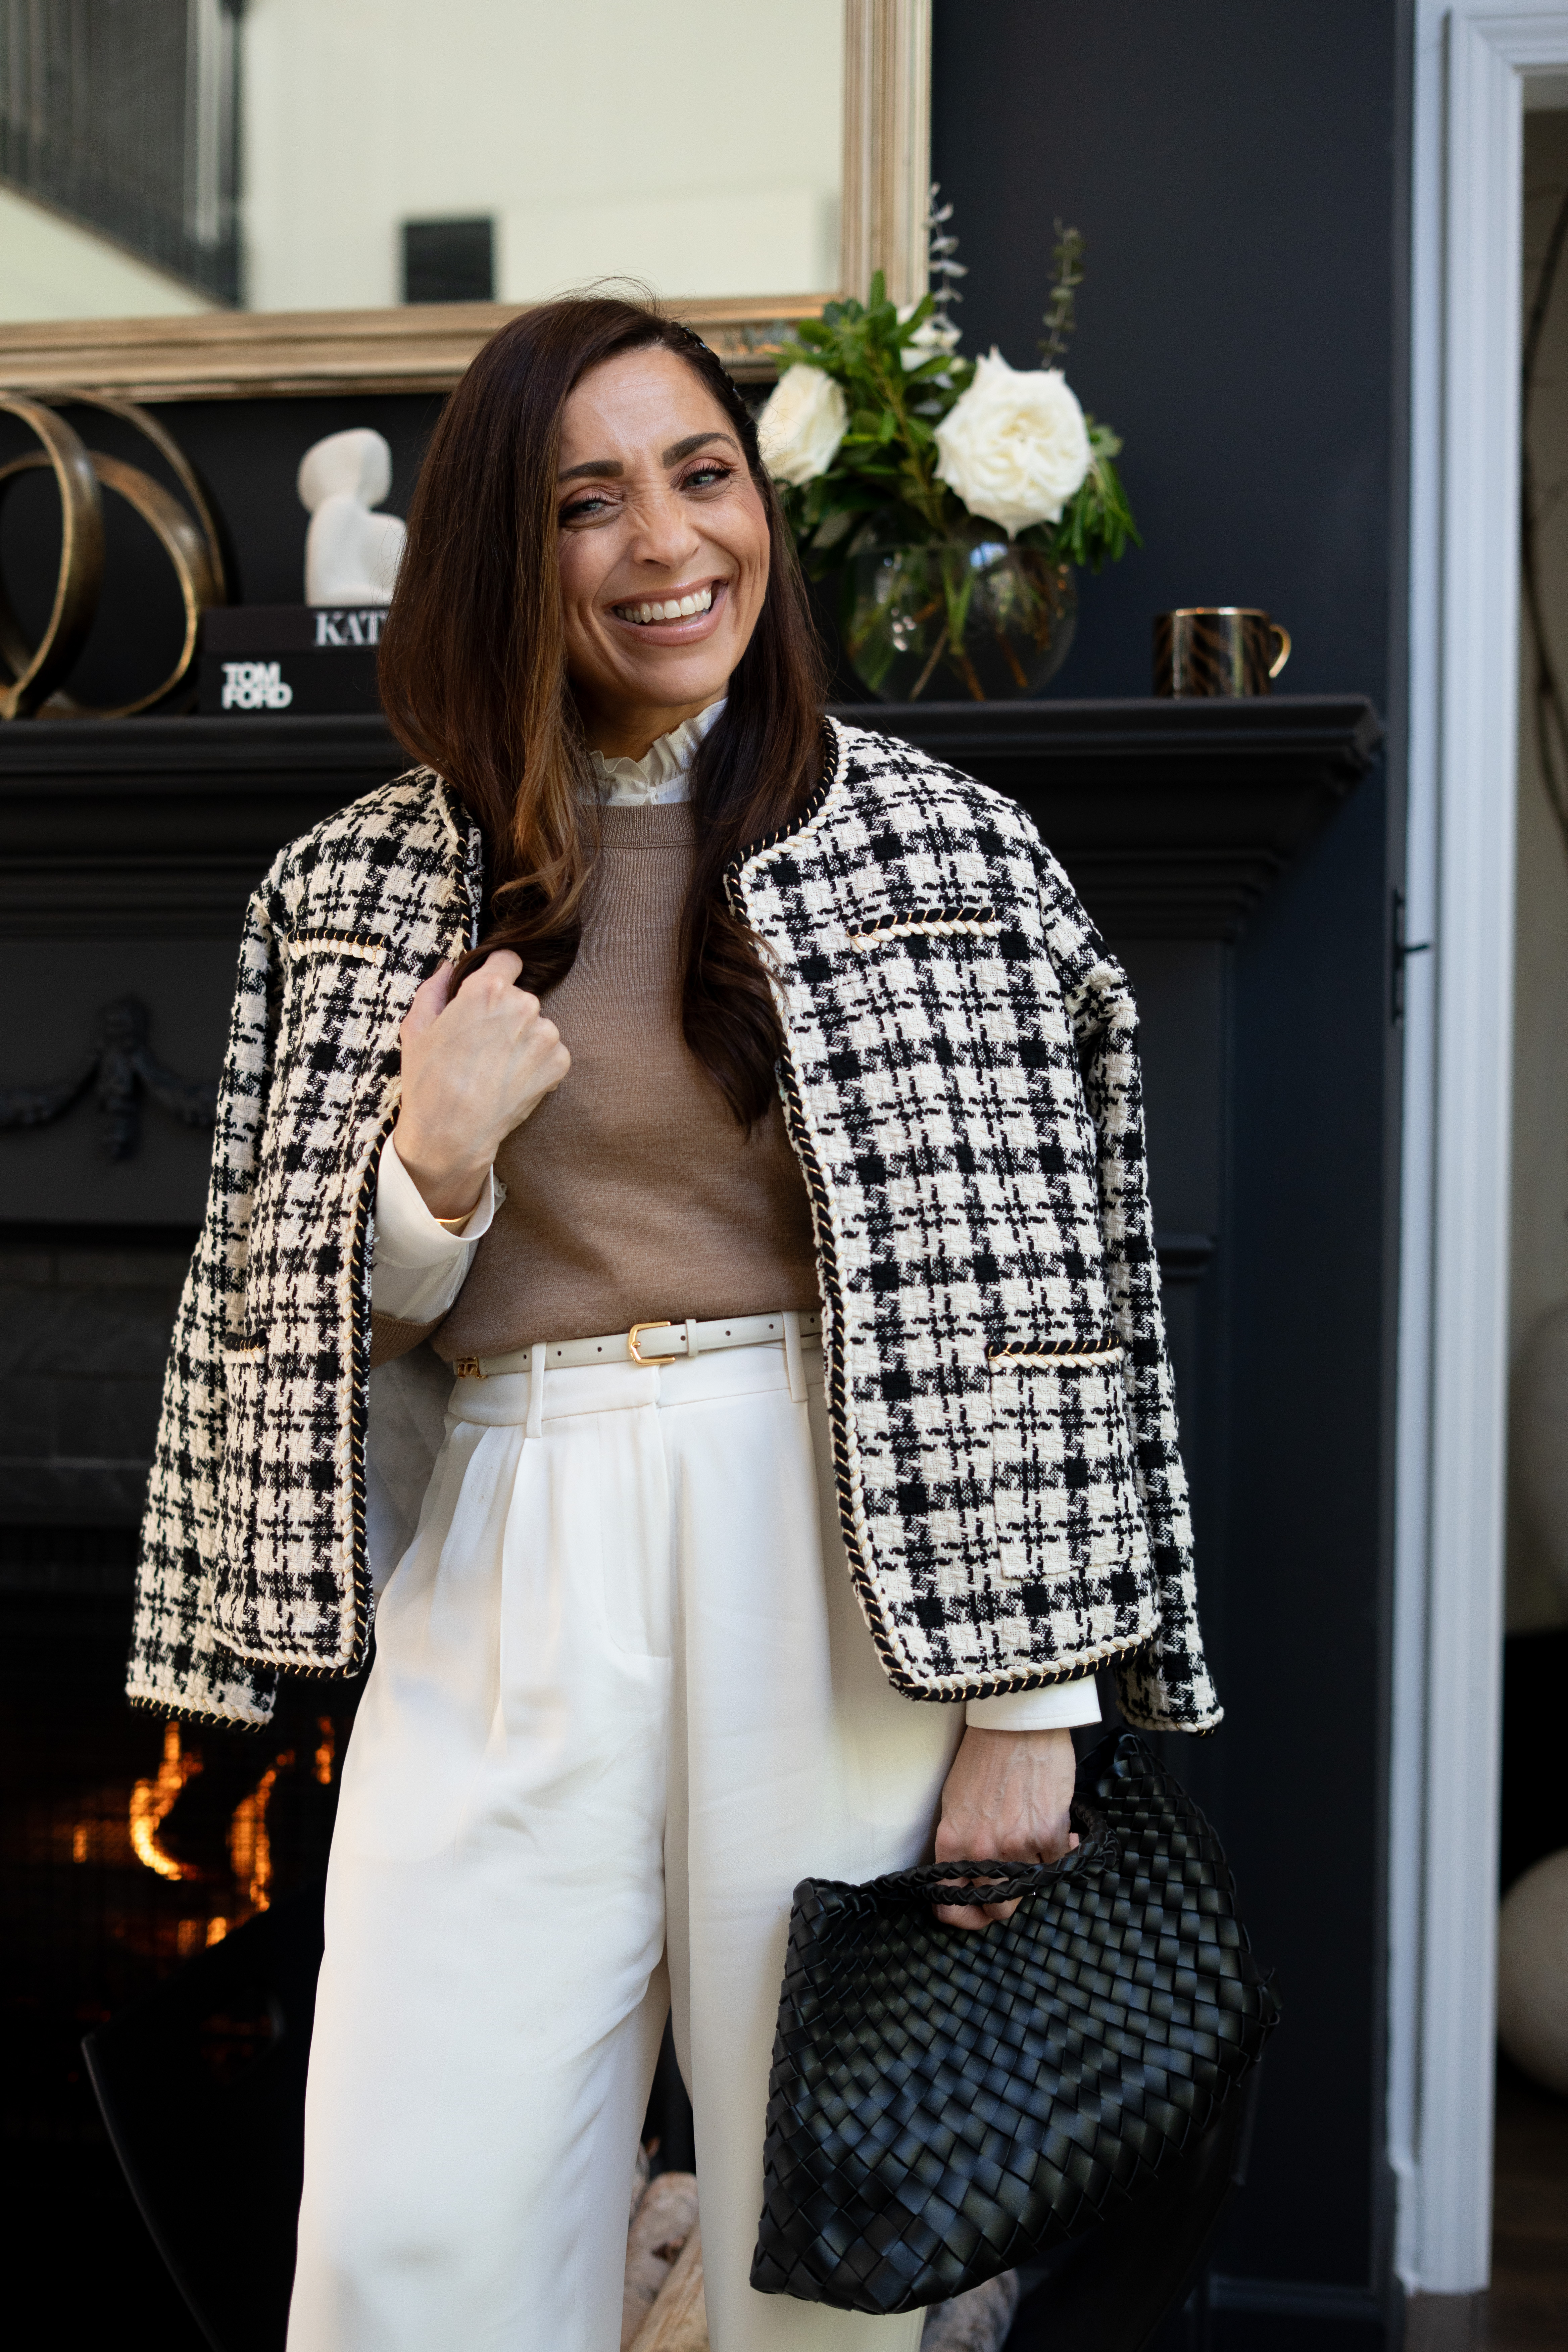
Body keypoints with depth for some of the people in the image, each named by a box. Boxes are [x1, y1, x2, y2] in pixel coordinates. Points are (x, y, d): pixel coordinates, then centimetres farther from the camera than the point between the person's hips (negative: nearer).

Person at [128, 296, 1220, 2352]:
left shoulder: (934, 845, 3)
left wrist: (1026, 1706, -6)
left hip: (840, 1570, -1)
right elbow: (323, 1331, 10)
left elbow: (1029, 1295, 0)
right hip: (505, 1591, 2)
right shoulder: (363, 894, 9)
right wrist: (438, 1156, -11)